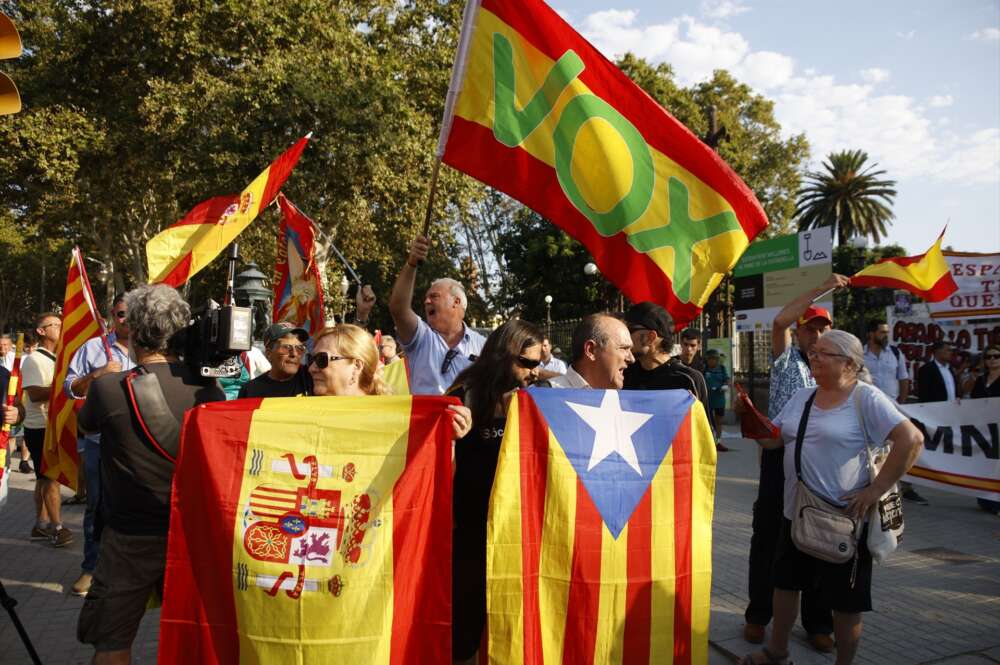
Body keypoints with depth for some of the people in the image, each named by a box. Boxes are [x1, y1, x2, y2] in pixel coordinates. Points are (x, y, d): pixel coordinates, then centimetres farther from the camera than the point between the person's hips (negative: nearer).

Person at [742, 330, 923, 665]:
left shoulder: (866, 398, -12)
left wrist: (875, 490, -21)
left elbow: (912, 439, -20)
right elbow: (772, 439, 10)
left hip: (844, 518, -7)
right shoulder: (801, 398, 7)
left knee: (845, 599, 9)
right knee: (785, 582, 19)